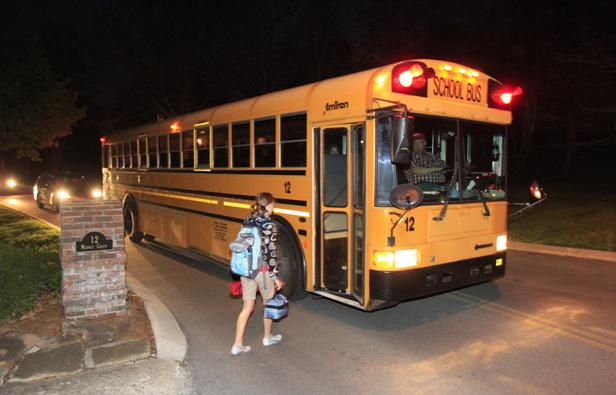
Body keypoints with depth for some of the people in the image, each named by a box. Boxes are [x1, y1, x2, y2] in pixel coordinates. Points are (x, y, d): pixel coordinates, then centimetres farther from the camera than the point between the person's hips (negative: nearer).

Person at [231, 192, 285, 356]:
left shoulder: (247, 222, 4)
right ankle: (267, 337, 35)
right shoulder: (269, 226, -15)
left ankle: (238, 345, 12)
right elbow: (271, 254, -16)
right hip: (263, 271, -5)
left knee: (247, 307, 13)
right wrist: (276, 277, -10)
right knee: (268, 304, 18)